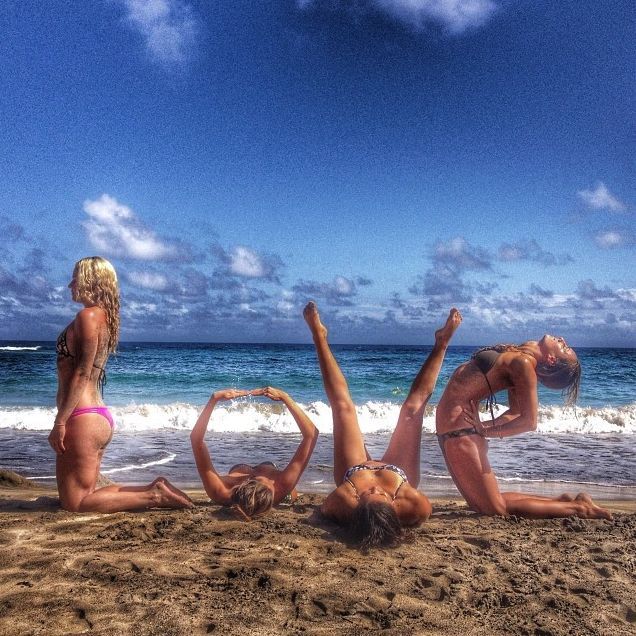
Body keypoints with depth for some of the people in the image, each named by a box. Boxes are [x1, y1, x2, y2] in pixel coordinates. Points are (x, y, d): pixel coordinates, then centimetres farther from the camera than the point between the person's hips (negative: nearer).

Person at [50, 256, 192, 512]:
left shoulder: (88, 315, -12)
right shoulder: (103, 316, 15)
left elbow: (81, 374, -18)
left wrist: (60, 421, -17)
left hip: (82, 418, -10)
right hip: (98, 416, 10)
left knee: (74, 503, -2)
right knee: (84, 493, 18)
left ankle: (153, 496, -6)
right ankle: (154, 489, 12)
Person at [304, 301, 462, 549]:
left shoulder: (341, 503, -47)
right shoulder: (418, 508, -48)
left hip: (357, 469, 0)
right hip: (398, 471, 0)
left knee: (343, 405, 3)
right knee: (412, 406, 4)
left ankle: (319, 336, 23)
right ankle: (441, 343, 26)